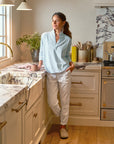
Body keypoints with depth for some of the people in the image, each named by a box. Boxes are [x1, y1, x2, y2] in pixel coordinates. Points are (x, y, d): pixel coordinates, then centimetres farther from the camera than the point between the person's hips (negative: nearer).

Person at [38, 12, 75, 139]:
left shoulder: (67, 39, 3)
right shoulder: (45, 36, 3)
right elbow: (42, 52, 15)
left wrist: (71, 63, -4)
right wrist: (40, 64, 3)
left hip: (64, 73, -1)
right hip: (51, 74, 1)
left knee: (64, 101, 4)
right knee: (52, 102, -2)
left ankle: (63, 126, 20)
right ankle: (62, 118, 29)